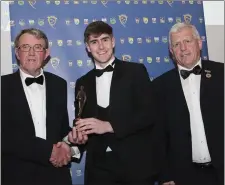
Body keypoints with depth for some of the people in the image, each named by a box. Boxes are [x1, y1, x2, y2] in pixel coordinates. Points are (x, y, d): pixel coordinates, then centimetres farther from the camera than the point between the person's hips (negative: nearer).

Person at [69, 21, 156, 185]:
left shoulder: (135, 71, -1)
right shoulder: (83, 83, 11)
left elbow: (148, 114, -9)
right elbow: (83, 123, 15)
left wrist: (108, 126, -16)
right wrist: (78, 134, -7)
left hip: (135, 165, -3)